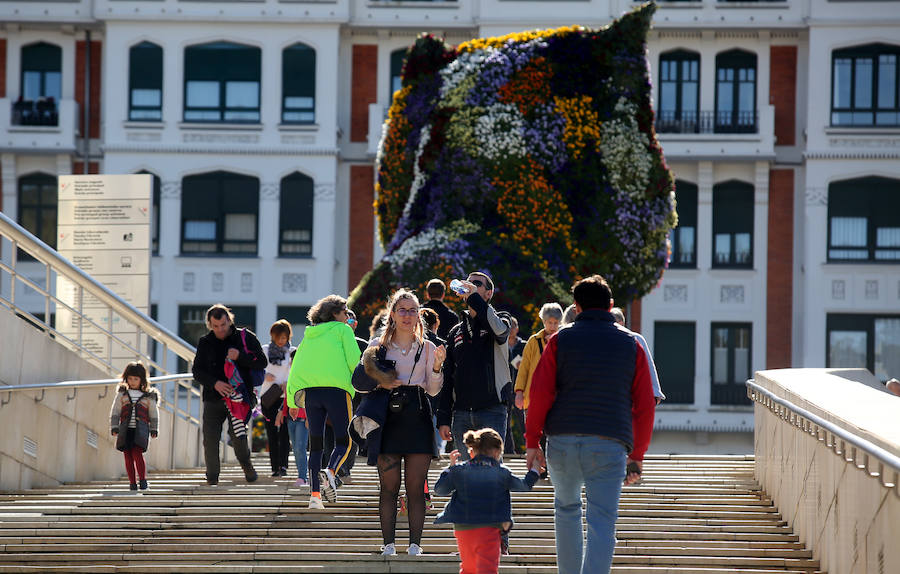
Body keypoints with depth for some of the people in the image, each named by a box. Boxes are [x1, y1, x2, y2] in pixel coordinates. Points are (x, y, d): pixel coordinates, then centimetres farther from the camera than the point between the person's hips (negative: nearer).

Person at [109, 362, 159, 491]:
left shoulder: (148, 397, 9)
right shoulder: (122, 394, 12)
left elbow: (154, 414, 15)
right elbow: (115, 412, 10)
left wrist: (154, 430, 9)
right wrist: (114, 427, 1)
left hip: (140, 430, -2)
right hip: (125, 430, 2)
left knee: (137, 453, -16)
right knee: (128, 456, 0)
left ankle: (142, 479, -5)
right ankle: (132, 482, 6)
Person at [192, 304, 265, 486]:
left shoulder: (246, 338, 4)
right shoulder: (205, 343, 10)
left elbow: (262, 362, 0)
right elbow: (197, 371, 7)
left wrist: (240, 357, -15)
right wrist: (214, 383, -11)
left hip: (239, 396, -2)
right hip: (213, 397, 2)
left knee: (238, 436, -13)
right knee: (210, 438, -6)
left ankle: (245, 462, 17)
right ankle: (212, 476, 8)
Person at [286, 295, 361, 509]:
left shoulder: (309, 335, 23)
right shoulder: (342, 330, 8)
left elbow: (295, 368, 20)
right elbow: (354, 361, -4)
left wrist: (292, 402, 22)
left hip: (309, 390, 5)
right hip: (336, 387, -5)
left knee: (315, 444, 7)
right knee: (343, 441, 2)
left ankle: (315, 495, -3)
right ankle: (330, 472, -28)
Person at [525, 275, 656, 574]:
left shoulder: (560, 340, 6)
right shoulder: (631, 344, 9)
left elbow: (539, 394, -1)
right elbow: (645, 405, 8)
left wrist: (532, 442, 5)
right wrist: (637, 456, 14)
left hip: (562, 441, 1)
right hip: (609, 446, -1)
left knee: (566, 508, 24)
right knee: (602, 524, -5)